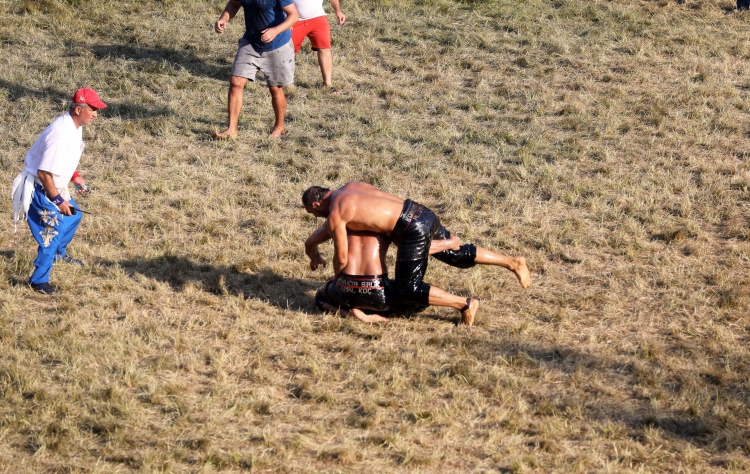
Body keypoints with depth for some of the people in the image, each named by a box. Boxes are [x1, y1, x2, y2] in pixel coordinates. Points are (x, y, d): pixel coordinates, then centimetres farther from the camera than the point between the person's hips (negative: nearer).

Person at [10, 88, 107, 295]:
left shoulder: (74, 125, -2)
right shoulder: (62, 133, -32)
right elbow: (44, 172, -31)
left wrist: (75, 176, 12)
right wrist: (58, 200, -24)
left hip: (55, 185, 10)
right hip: (40, 188, -10)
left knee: (73, 216, 26)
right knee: (53, 231, -10)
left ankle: (59, 253, 50)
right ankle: (39, 280, -1)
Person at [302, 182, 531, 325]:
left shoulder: (334, 216, -4)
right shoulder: (351, 186, 20)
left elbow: (342, 258, 3)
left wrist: (336, 279, 24)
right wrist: (314, 251, 43)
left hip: (413, 230, -9)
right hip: (422, 213, 9)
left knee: (408, 291, 0)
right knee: (454, 253, 28)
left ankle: (465, 304, -5)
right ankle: (512, 262, 27)